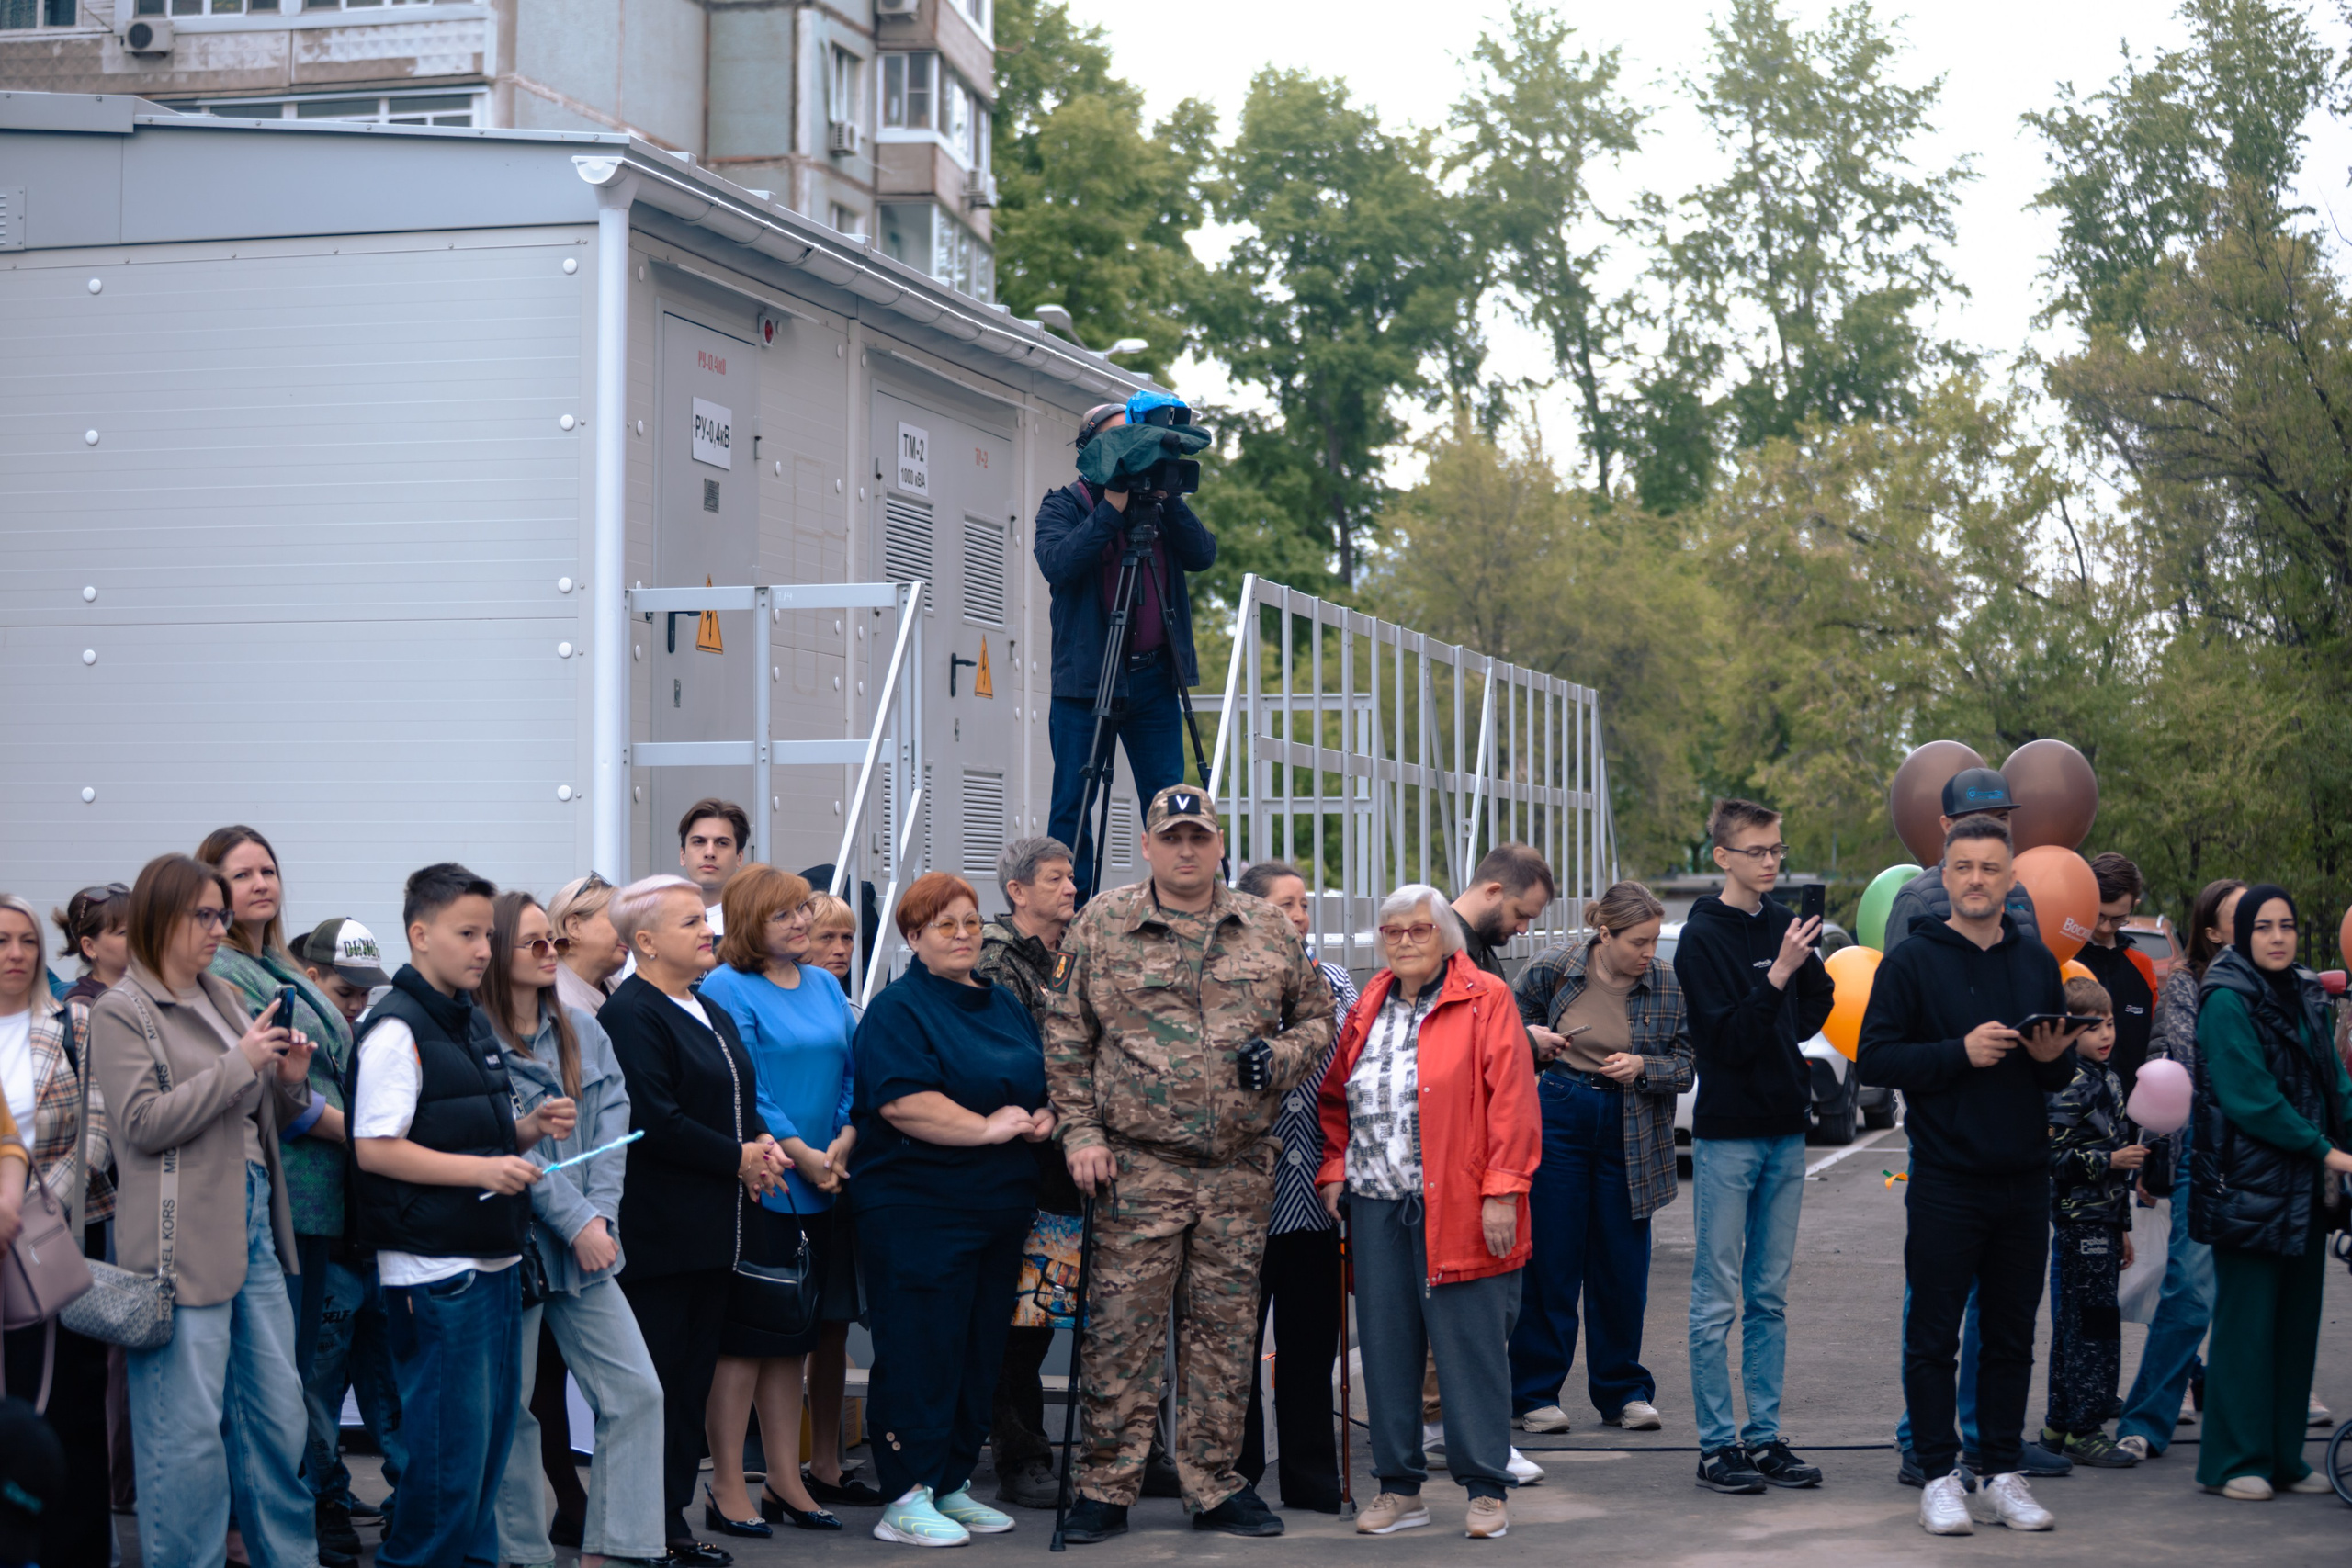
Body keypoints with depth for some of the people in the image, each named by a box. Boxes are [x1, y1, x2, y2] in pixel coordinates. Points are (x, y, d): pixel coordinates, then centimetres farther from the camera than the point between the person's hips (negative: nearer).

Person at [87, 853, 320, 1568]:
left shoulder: (225, 999, 16)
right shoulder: (121, 1013, -5)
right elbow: (144, 1122, -15)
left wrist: (289, 1080, 1)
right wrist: (238, 1065, -16)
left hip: (254, 1222, 7)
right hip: (184, 1238, -7)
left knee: (279, 1409, 11)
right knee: (190, 1427, -4)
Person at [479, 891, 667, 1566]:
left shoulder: (583, 1032, 11)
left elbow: (611, 1125, 5)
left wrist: (600, 1213, -9)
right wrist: (575, 1221, -16)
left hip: (587, 1244, 6)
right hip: (513, 1243, -6)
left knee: (636, 1392, -1)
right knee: (513, 1407, 3)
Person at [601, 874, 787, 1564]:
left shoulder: (712, 1015, 19)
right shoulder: (629, 1015, -12)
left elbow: (737, 1100, 25)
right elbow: (654, 1122, -21)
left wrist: (762, 1141, 3)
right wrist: (737, 1159, -13)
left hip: (710, 1234, 9)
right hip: (658, 1236, -9)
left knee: (692, 1378, 12)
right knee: (654, 1382, -5)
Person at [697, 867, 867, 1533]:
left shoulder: (825, 988, 15)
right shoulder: (727, 990, -7)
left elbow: (852, 1074, 12)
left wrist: (843, 1145, -5)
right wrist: (801, 1154, -16)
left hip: (822, 1188, 7)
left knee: (793, 1337, 11)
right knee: (743, 1337, -3)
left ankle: (787, 1482, 17)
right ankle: (728, 1491, 2)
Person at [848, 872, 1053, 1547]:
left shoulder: (1004, 1005, 17)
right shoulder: (897, 1010, -7)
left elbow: (1042, 1081, 24)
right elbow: (901, 1101, -19)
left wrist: (1041, 1119, 1)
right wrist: (986, 1128, -20)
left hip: (1002, 1208, 8)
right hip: (918, 1206, -8)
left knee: (981, 1350, 11)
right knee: (918, 1350, -6)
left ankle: (951, 1483, 20)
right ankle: (905, 1497, -2)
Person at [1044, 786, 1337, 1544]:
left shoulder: (1268, 929, 9)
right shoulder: (1100, 927, 2)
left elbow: (1318, 1016, 17)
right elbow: (1067, 1040, 4)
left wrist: (1280, 1057, -4)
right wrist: (1081, 1134, -4)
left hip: (1242, 1166, 3)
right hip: (1138, 1163, -3)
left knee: (1226, 1330, 8)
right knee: (1123, 1328, -2)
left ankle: (1216, 1484, 18)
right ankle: (1106, 1488, 6)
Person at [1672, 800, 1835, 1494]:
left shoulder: (1782, 923, 9)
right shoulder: (1704, 937, -9)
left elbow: (1806, 1021, 12)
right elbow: (1730, 1037, -17)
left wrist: (1811, 962, -5)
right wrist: (1778, 975, -26)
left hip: (1785, 1130, 6)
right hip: (1728, 1132, -6)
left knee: (1770, 1296, 10)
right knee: (1718, 1298, -2)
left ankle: (1765, 1436, 15)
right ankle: (1717, 1444, 3)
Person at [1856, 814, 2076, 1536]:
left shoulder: (2038, 963, 12)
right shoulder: (1911, 962, -3)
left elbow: (2063, 1076, 19)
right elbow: (1874, 1058, -8)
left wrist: (2052, 1058, -5)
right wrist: (1959, 1053, -18)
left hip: (2024, 1182, 4)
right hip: (1945, 1183, -4)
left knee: (2011, 1336, 9)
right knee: (1934, 1336, 0)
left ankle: (2003, 1475, 17)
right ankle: (1939, 1476, 8)